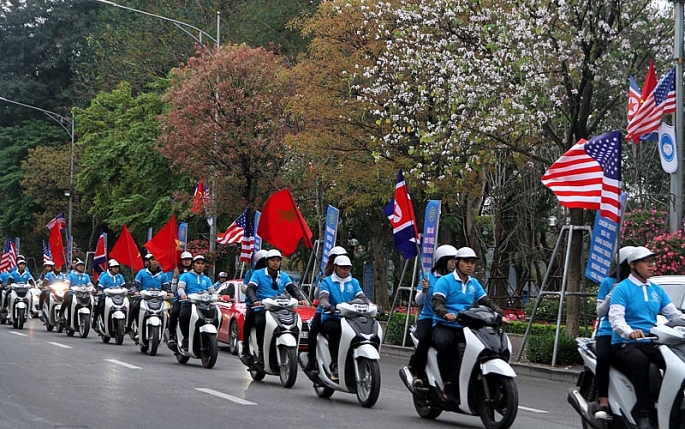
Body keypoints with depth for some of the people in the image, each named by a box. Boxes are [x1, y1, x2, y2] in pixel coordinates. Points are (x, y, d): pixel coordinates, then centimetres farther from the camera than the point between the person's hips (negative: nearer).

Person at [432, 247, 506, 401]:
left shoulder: (474, 284, 19)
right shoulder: (445, 281, -2)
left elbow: (487, 302, 14)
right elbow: (436, 303, -15)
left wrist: (500, 314, -6)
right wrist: (446, 314, -37)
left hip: (465, 327, 6)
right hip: (444, 326, -6)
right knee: (444, 342, -39)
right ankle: (447, 383, -30)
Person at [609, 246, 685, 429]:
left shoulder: (657, 290, 20)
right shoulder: (622, 289, 0)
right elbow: (615, 317, -14)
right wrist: (629, 332, -34)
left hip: (651, 344, 6)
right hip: (625, 345, -5)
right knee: (640, 361, -39)